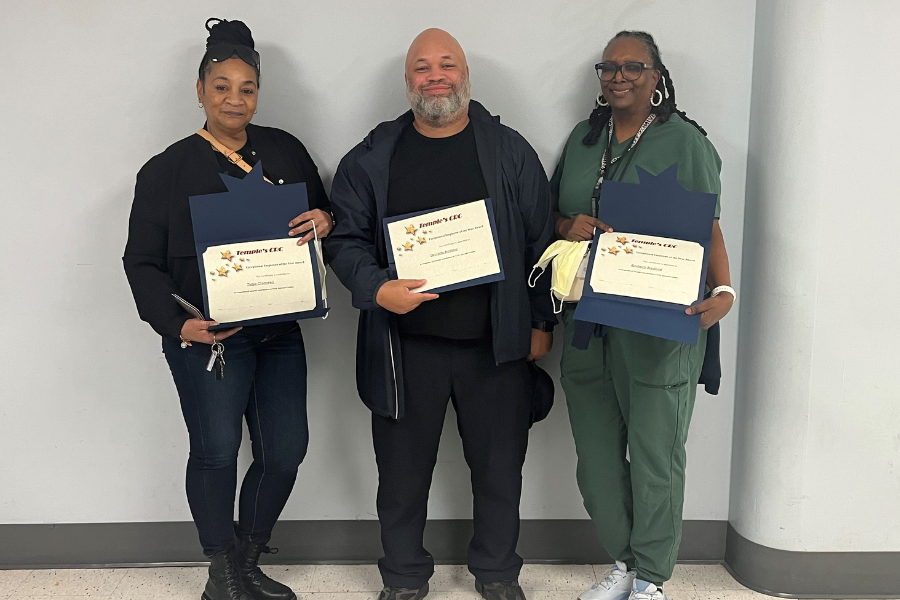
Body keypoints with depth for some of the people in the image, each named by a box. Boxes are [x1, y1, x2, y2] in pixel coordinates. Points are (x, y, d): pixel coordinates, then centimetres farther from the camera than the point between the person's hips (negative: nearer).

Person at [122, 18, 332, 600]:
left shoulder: (286, 151, 7)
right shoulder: (168, 170, -2)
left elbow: (322, 214, 16)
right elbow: (143, 261, -1)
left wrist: (325, 220, -10)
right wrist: (178, 323, -17)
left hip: (279, 331, 4)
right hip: (206, 338, -4)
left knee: (286, 452, 5)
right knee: (216, 452, -3)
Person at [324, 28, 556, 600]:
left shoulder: (510, 151, 3)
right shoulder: (373, 157, 4)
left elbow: (540, 241, 6)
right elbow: (346, 238, 3)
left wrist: (541, 322, 3)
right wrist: (377, 289, -15)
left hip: (496, 343, 0)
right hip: (404, 345, 0)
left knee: (499, 466, 12)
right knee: (403, 469, 11)